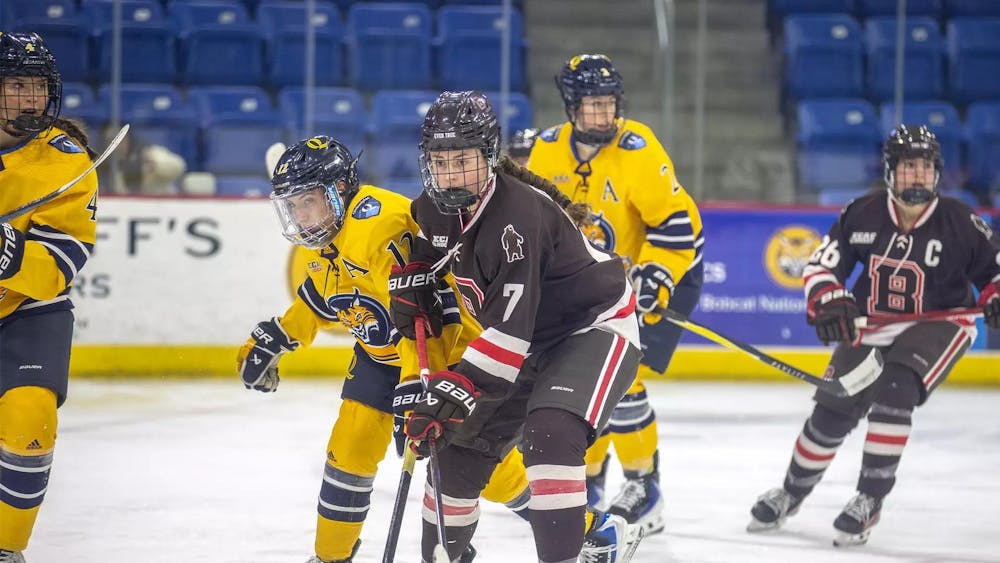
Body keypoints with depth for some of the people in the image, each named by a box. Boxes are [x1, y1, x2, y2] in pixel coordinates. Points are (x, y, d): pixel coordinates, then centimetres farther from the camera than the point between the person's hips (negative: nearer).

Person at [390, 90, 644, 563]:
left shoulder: (519, 213, -32)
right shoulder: (435, 208, -7)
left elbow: (511, 329, -37)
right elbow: (423, 250, 22)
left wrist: (455, 391, -42)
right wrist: (409, 287, 5)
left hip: (597, 327, -9)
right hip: (532, 343, 9)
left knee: (549, 432, -33)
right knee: (459, 443, 9)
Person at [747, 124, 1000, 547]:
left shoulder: (959, 223, -15)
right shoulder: (862, 214, -10)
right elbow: (823, 263, -1)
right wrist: (828, 303, -19)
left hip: (937, 326, -3)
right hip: (870, 326, 3)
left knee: (893, 393, -28)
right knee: (832, 411, 1)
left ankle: (871, 500, -16)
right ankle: (792, 492, 27)